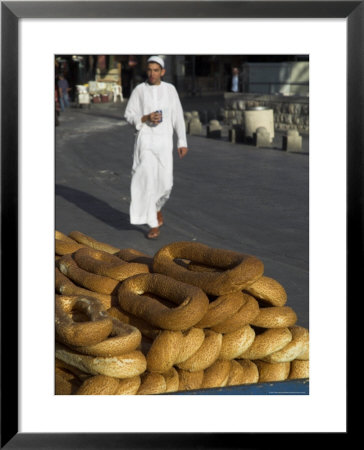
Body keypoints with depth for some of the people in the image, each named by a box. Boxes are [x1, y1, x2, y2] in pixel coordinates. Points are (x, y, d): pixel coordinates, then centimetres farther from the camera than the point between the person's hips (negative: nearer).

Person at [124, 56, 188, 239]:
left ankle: (156, 207, 36)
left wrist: (183, 143, 0)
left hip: (164, 141, 2)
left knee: (165, 182, 1)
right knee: (147, 181, -12)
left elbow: (178, 117, 5)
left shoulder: (170, 89, 4)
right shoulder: (139, 90, 0)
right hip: (144, 139, -2)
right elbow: (129, 116, 2)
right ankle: (154, 225, -5)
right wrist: (146, 118, -18)